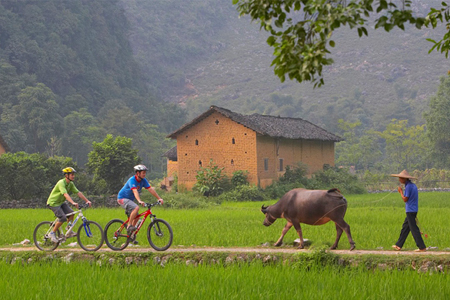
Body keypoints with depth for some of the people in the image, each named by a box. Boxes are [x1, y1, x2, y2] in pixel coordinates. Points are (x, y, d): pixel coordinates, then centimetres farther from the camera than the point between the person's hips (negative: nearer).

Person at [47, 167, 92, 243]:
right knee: (63, 218, -21)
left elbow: (78, 193, 0)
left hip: (61, 202, 8)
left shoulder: (71, 184, 1)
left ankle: (69, 232, 0)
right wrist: (73, 203, -52)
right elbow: (65, 194, -39)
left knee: (71, 213, -13)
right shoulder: (61, 183, -25)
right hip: (53, 202, -8)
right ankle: (52, 233, -5)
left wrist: (87, 201, -9)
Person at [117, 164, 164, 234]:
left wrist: (159, 198, -14)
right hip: (122, 198, -8)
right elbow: (135, 191, -41)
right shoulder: (132, 180, -26)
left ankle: (130, 233, 17)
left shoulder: (143, 180, -3)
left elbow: (151, 189, -6)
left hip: (130, 199, 8)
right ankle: (129, 226, -21)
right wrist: (139, 201, -56)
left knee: (136, 217, 4)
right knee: (136, 208, -31)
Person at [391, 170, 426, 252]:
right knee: (405, 227, 14)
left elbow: (405, 199, -18)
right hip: (413, 210, 10)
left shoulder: (408, 187, -16)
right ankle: (399, 245, 20)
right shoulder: (413, 185, 13)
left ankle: (422, 247, -4)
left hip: (410, 211, -10)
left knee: (414, 229, -6)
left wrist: (401, 191, -5)